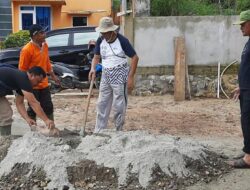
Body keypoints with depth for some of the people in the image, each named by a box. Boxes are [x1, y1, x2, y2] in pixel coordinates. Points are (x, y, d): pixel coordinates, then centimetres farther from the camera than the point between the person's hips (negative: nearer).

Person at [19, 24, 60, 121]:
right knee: (33, 109, 4)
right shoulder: (27, 49, -20)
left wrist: (53, 76, 18)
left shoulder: (45, 45, 3)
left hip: (44, 84, 7)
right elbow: (22, 69, -15)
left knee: (48, 107, 12)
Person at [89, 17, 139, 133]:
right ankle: (98, 132, 18)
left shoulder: (122, 40, -12)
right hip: (105, 77, 6)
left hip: (120, 76, -6)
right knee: (102, 104, 8)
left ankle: (118, 132, 14)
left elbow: (135, 58, -10)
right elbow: (96, 57, 10)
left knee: (119, 106, 0)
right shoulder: (100, 41, 3)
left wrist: (130, 77, -14)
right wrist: (93, 69, -12)